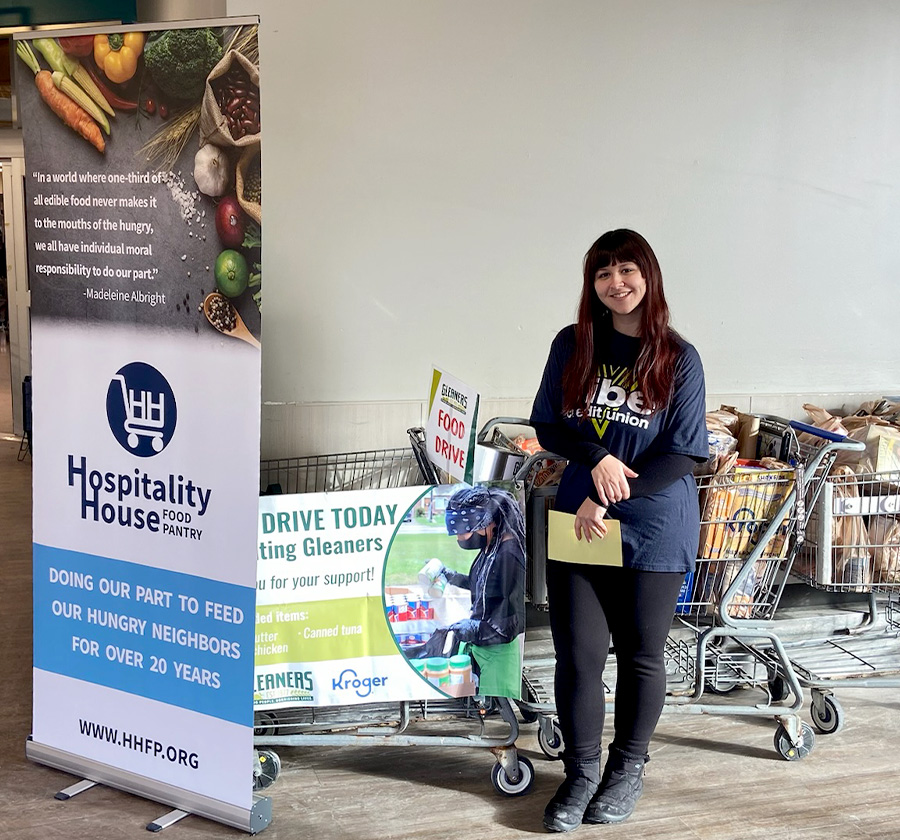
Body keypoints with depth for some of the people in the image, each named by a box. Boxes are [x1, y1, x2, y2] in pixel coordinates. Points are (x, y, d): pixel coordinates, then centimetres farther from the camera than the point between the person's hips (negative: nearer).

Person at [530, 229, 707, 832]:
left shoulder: (678, 359, -3)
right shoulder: (572, 346, 4)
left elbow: (683, 453, -8)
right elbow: (547, 424, 6)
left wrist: (608, 501, -15)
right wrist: (597, 457, -13)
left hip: (654, 532, -1)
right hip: (577, 526, 2)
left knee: (641, 656, 11)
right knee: (578, 656, 4)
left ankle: (628, 769, 31)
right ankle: (581, 774, 21)